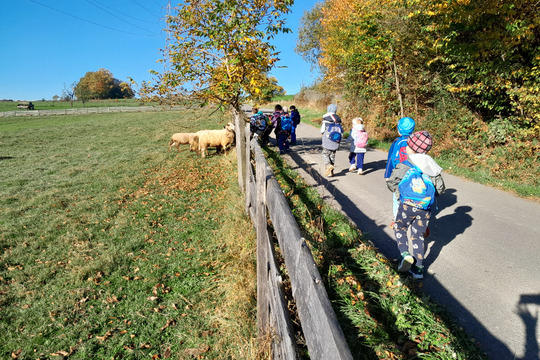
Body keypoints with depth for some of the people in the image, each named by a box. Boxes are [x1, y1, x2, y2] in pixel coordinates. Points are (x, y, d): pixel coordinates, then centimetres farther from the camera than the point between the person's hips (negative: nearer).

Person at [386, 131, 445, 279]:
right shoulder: (432, 168, 1)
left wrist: (399, 192, 18)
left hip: (407, 206, -3)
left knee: (400, 228, 19)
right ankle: (418, 268, 16)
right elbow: (440, 188, 7)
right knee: (418, 235, 14)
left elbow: (391, 182, -2)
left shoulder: (403, 166, -11)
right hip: (425, 208, 4)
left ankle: (405, 254, -2)